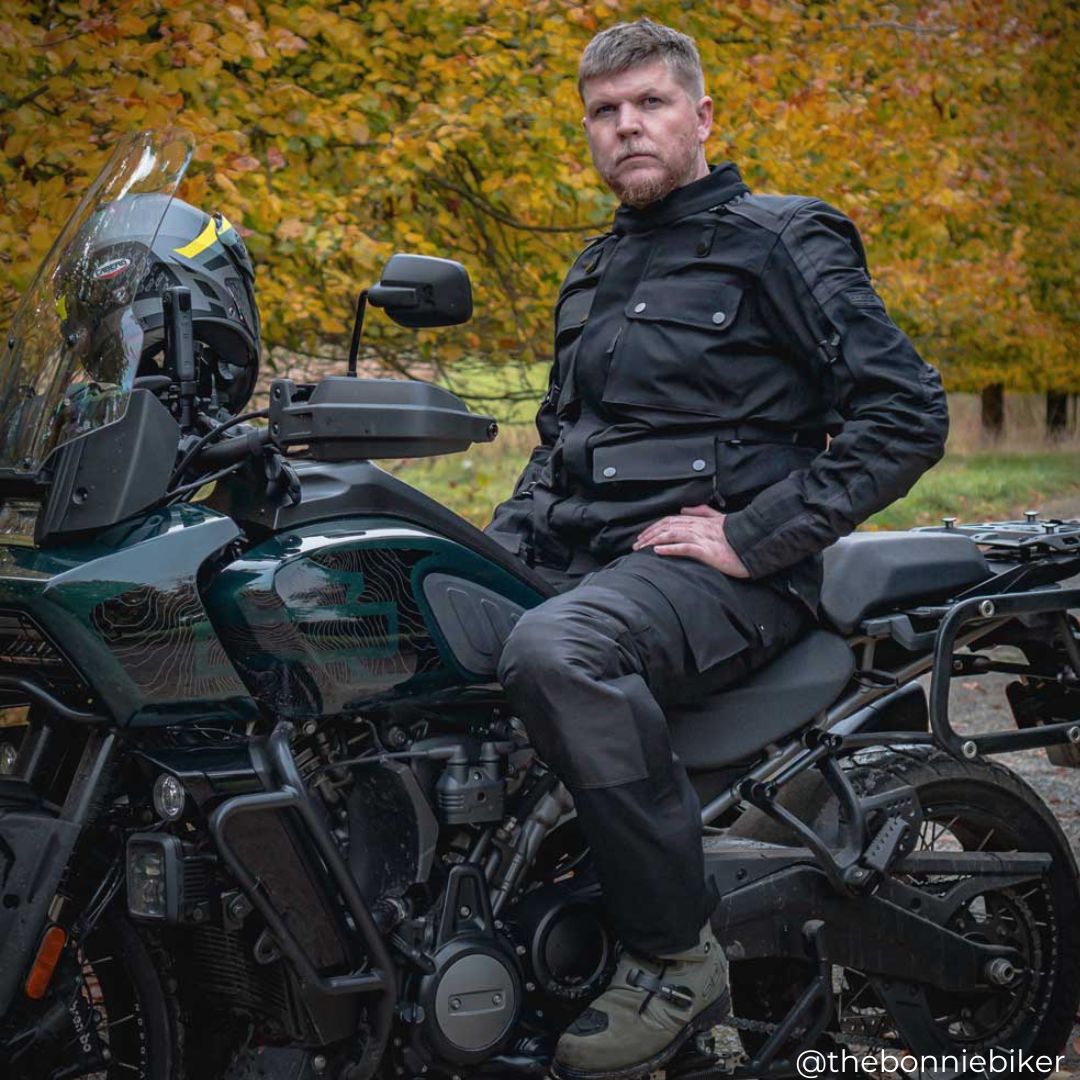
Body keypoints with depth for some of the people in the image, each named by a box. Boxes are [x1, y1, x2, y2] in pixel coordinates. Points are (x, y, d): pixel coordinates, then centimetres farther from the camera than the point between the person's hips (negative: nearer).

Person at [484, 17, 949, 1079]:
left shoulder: (780, 240, -2)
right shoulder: (595, 271, 23)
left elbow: (908, 412, -11)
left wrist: (755, 536, -16)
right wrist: (502, 538, 14)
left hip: (714, 567, -8)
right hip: (576, 557, 8)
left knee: (554, 653, -38)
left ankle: (677, 956, -25)